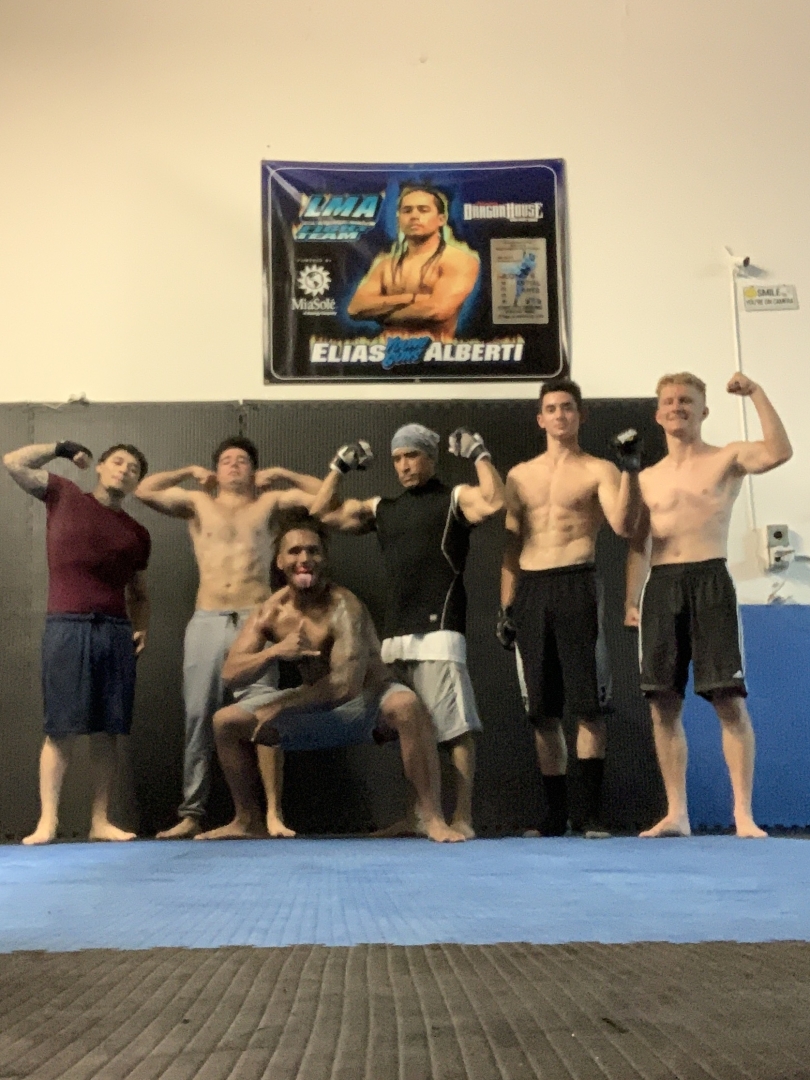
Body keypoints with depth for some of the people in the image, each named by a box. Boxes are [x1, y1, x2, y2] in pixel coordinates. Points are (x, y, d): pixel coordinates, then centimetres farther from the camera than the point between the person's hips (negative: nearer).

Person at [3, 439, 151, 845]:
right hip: (67, 627, -3)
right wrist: (63, 447, 9)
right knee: (61, 729, -6)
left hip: (116, 632, 3)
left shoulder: (137, 534, 16)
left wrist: (141, 628, 5)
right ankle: (47, 820, -4)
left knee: (107, 730, 2)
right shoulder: (63, 496, 9)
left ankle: (100, 820, 6)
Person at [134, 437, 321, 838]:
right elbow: (144, 491, 5)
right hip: (206, 622, 1)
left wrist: (280, 473, 13)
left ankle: (273, 812, -5)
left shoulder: (270, 502, 14)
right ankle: (192, 813, 5)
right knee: (199, 718, 1)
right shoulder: (197, 502, 16)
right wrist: (191, 472, 14)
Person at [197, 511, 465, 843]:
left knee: (406, 705, -39)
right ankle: (249, 821, 17)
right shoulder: (271, 611, -6)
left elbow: (346, 685, -35)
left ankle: (432, 817, -31)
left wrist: (278, 706, -26)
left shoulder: (343, 607, -25)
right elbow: (231, 673, -11)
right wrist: (275, 652, -32)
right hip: (318, 708, 6)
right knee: (226, 722, 0)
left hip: (366, 702, -6)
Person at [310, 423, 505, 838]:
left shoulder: (454, 499, 3)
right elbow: (322, 515, 24)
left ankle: (462, 818, -6)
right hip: (395, 636, 7)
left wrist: (479, 454, -9)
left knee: (454, 728, -8)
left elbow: (494, 502, -17)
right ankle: (416, 816, 19)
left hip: (438, 631, -7)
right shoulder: (382, 509, 20)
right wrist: (339, 467, 21)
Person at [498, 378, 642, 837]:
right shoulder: (520, 475, 17)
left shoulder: (598, 470, 5)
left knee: (587, 705, -6)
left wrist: (630, 469, -19)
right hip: (530, 591, 4)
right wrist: (506, 607, 12)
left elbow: (623, 524, -12)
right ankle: (556, 814, 13)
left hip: (576, 586, -4)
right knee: (543, 711, 5)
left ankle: (592, 812, 1)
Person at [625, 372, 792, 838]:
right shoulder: (648, 478, 18)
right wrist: (631, 599, 7)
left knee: (730, 700, -8)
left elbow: (779, 452, -15)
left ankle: (744, 814, -3)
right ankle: (677, 814, 9)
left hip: (710, 580, -4)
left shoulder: (728, 458, 6)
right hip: (660, 587, 4)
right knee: (664, 705, 2)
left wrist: (756, 393, -14)